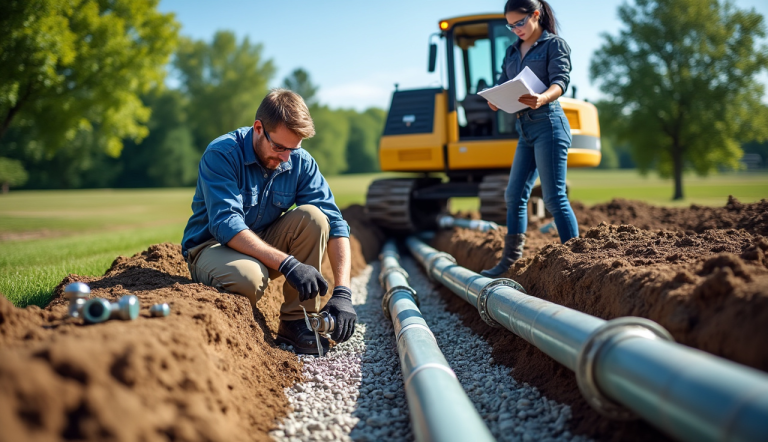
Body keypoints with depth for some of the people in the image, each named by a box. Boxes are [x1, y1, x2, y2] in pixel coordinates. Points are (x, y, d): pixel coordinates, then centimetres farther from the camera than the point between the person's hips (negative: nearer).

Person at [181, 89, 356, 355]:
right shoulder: (221, 155, -20)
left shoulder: (300, 162, -8)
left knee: (312, 216, -22)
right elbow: (226, 225, -31)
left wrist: (342, 292, -26)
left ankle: (297, 322, -16)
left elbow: (334, 223, -14)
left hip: (265, 244, 5)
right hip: (212, 247, -5)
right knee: (249, 277, -39)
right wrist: (286, 263, -40)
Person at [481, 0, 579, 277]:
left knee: (554, 196, -10)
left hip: (548, 124, -7)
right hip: (525, 129, 8)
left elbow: (561, 80, -14)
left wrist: (542, 98, -35)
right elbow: (503, 85, 14)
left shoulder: (555, 44, -1)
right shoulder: (513, 52, 18)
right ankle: (510, 261, 16)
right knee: (515, 195, 8)